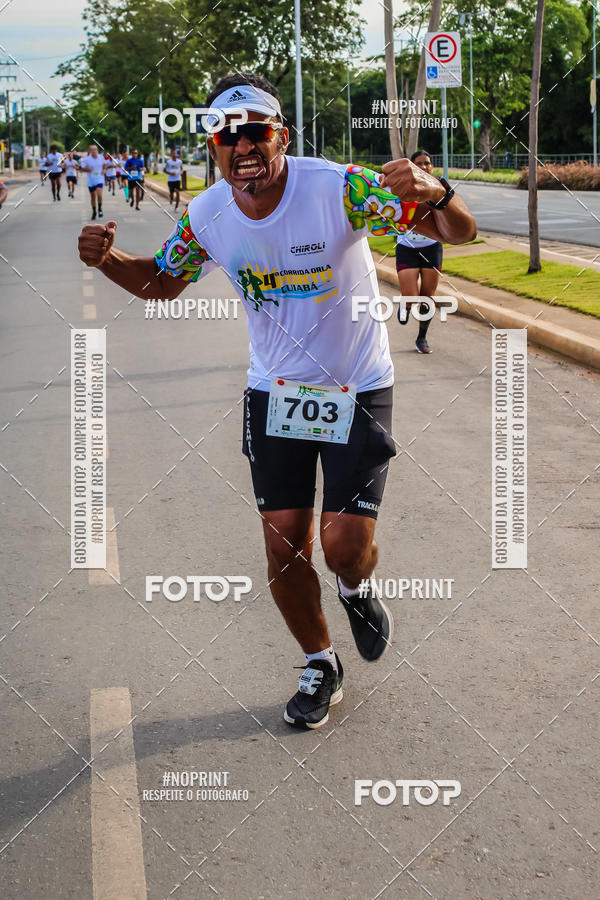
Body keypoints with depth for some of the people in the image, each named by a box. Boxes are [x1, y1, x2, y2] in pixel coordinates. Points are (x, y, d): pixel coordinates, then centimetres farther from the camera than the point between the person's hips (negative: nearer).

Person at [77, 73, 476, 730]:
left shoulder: (340, 188, -23)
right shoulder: (206, 217, -10)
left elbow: (460, 232, -23)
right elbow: (161, 282, 10)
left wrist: (433, 193, -47)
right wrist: (107, 261, -11)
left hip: (357, 391, -3)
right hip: (274, 392, 3)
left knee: (346, 545, -10)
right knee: (284, 544, 4)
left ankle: (357, 590, 29)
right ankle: (320, 668, 30)